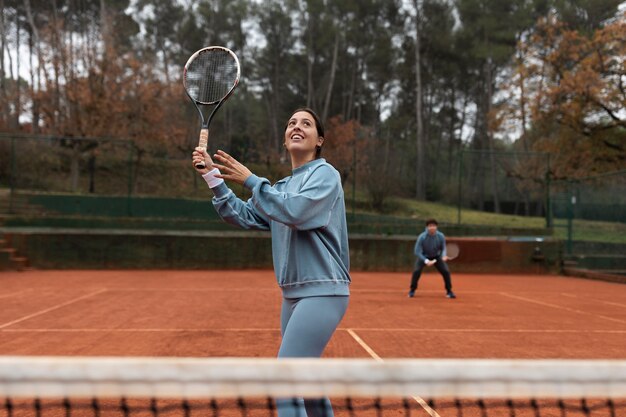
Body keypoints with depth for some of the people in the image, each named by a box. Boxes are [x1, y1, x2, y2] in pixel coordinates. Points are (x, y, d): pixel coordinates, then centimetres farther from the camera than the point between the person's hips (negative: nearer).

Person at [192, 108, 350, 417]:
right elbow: (244, 216, 11)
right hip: (293, 294, 9)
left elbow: (295, 211, -22)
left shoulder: (325, 174, -6)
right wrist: (212, 177, 2)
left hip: (322, 292, -8)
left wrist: (249, 179, -18)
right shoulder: (282, 187, 17)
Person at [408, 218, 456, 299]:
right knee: (417, 271, -22)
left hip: (437, 256, 2)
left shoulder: (441, 236, -19)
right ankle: (412, 290, -1)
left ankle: (449, 291, 7)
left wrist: (443, 256, -27)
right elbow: (417, 252, -22)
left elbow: (443, 248, -5)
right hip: (423, 256, -2)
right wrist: (426, 261, -33)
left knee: (446, 271, -12)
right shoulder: (422, 237, -26)